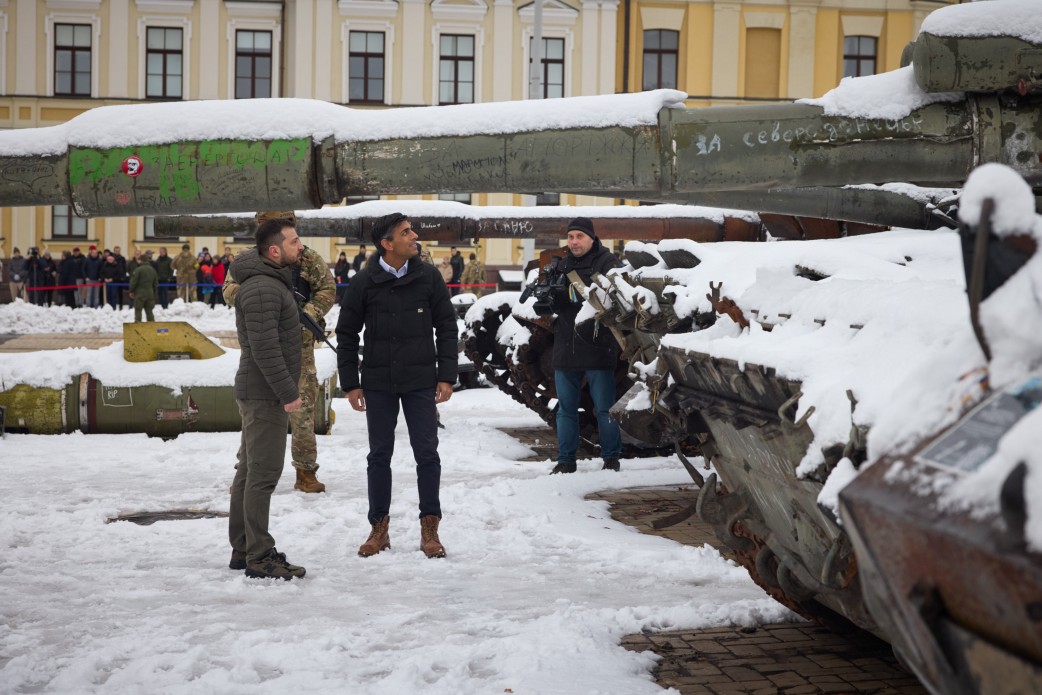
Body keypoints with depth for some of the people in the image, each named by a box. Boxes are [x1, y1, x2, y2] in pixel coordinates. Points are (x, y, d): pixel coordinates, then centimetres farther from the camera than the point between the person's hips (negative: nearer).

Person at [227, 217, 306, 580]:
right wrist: (288, 392, -22)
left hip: (259, 392, 11)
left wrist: (286, 389, 20)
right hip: (265, 393, -11)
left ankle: (242, 550, 24)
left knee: (250, 471, 15)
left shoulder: (272, 281, 15)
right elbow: (265, 348, -25)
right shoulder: (262, 289, -19)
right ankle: (259, 557, -4)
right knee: (263, 474, -8)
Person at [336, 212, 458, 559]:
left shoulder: (428, 277, -3)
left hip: (421, 381, 0)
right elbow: (346, 334, 3)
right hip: (378, 383, 0)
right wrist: (350, 383, 0)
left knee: (427, 454, 2)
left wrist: (446, 376, -3)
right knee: (379, 455, 8)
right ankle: (379, 527, 19)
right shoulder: (363, 282, -4)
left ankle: (429, 527, 12)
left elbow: (446, 328, 2)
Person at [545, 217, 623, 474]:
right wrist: (548, 296, -11)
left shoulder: (607, 262, -4)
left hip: (598, 347, -5)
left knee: (604, 408, 2)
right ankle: (566, 460, 16)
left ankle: (611, 457, 12)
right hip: (566, 347, 5)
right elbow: (556, 306, 12)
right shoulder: (563, 265, 14)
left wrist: (581, 296, -30)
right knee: (566, 408, 9)